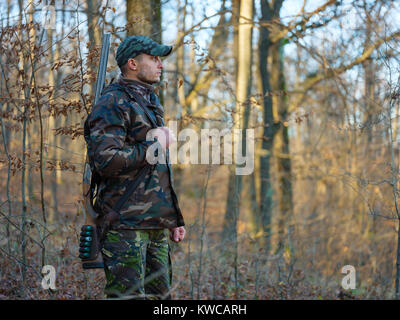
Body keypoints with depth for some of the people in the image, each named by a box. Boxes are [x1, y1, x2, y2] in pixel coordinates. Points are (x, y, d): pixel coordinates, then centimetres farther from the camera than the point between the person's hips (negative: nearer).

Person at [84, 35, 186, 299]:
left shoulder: (150, 103, 22)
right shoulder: (112, 104, -9)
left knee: (160, 294, 10)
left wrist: (175, 218, 24)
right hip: (126, 225, -9)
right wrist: (153, 145, -12)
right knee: (128, 296, -10)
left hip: (155, 225, 9)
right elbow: (106, 161, -22)